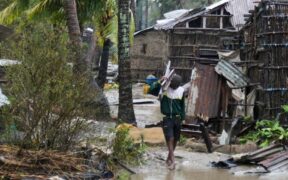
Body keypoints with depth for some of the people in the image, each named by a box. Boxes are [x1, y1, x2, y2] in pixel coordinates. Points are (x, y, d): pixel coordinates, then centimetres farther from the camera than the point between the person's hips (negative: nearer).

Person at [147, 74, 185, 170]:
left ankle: (169, 158, 26)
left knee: (175, 139, 10)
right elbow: (150, 91, -22)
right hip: (166, 118, -4)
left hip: (177, 118, 4)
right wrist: (159, 82, -30)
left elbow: (182, 105, 12)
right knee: (170, 139, -12)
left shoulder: (181, 90, 2)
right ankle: (172, 160, -11)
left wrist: (183, 118, 12)